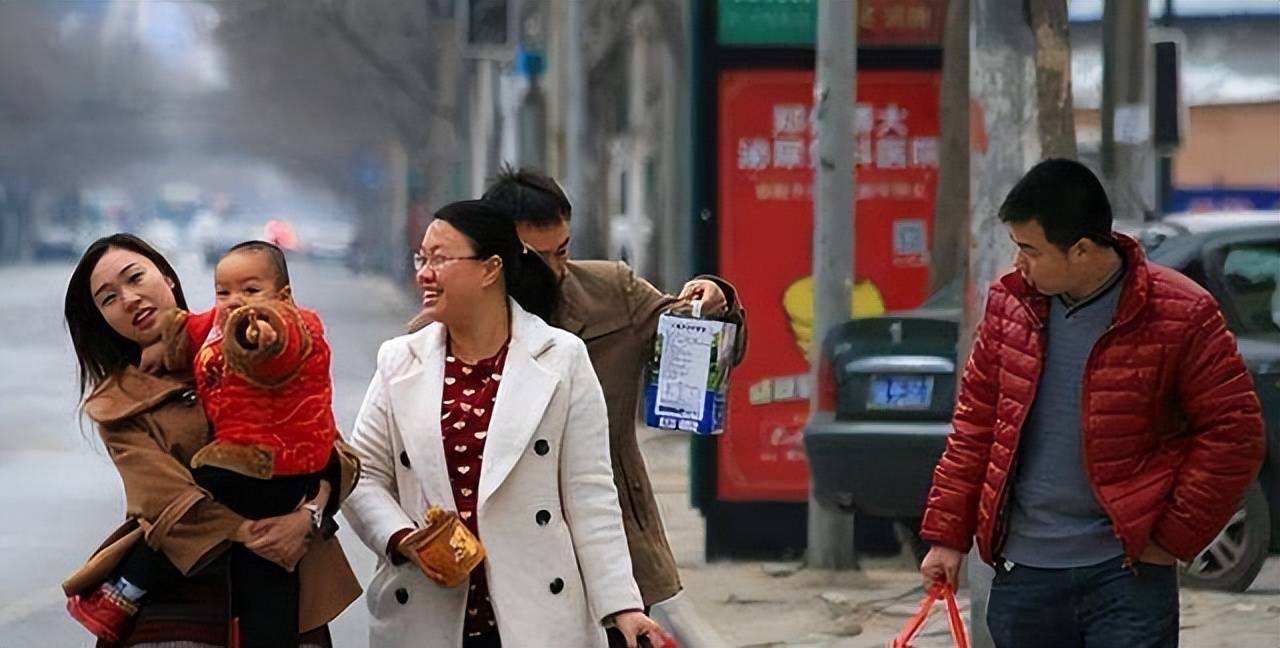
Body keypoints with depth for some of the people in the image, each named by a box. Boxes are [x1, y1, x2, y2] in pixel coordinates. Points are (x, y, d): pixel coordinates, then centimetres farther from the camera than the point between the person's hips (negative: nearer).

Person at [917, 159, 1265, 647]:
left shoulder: (1179, 317, -9)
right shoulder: (1010, 304, 5)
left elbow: (1234, 433, -7)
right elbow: (976, 423, 12)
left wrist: (1175, 536, -8)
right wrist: (947, 534, 9)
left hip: (1125, 570, -4)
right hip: (1023, 570, 5)